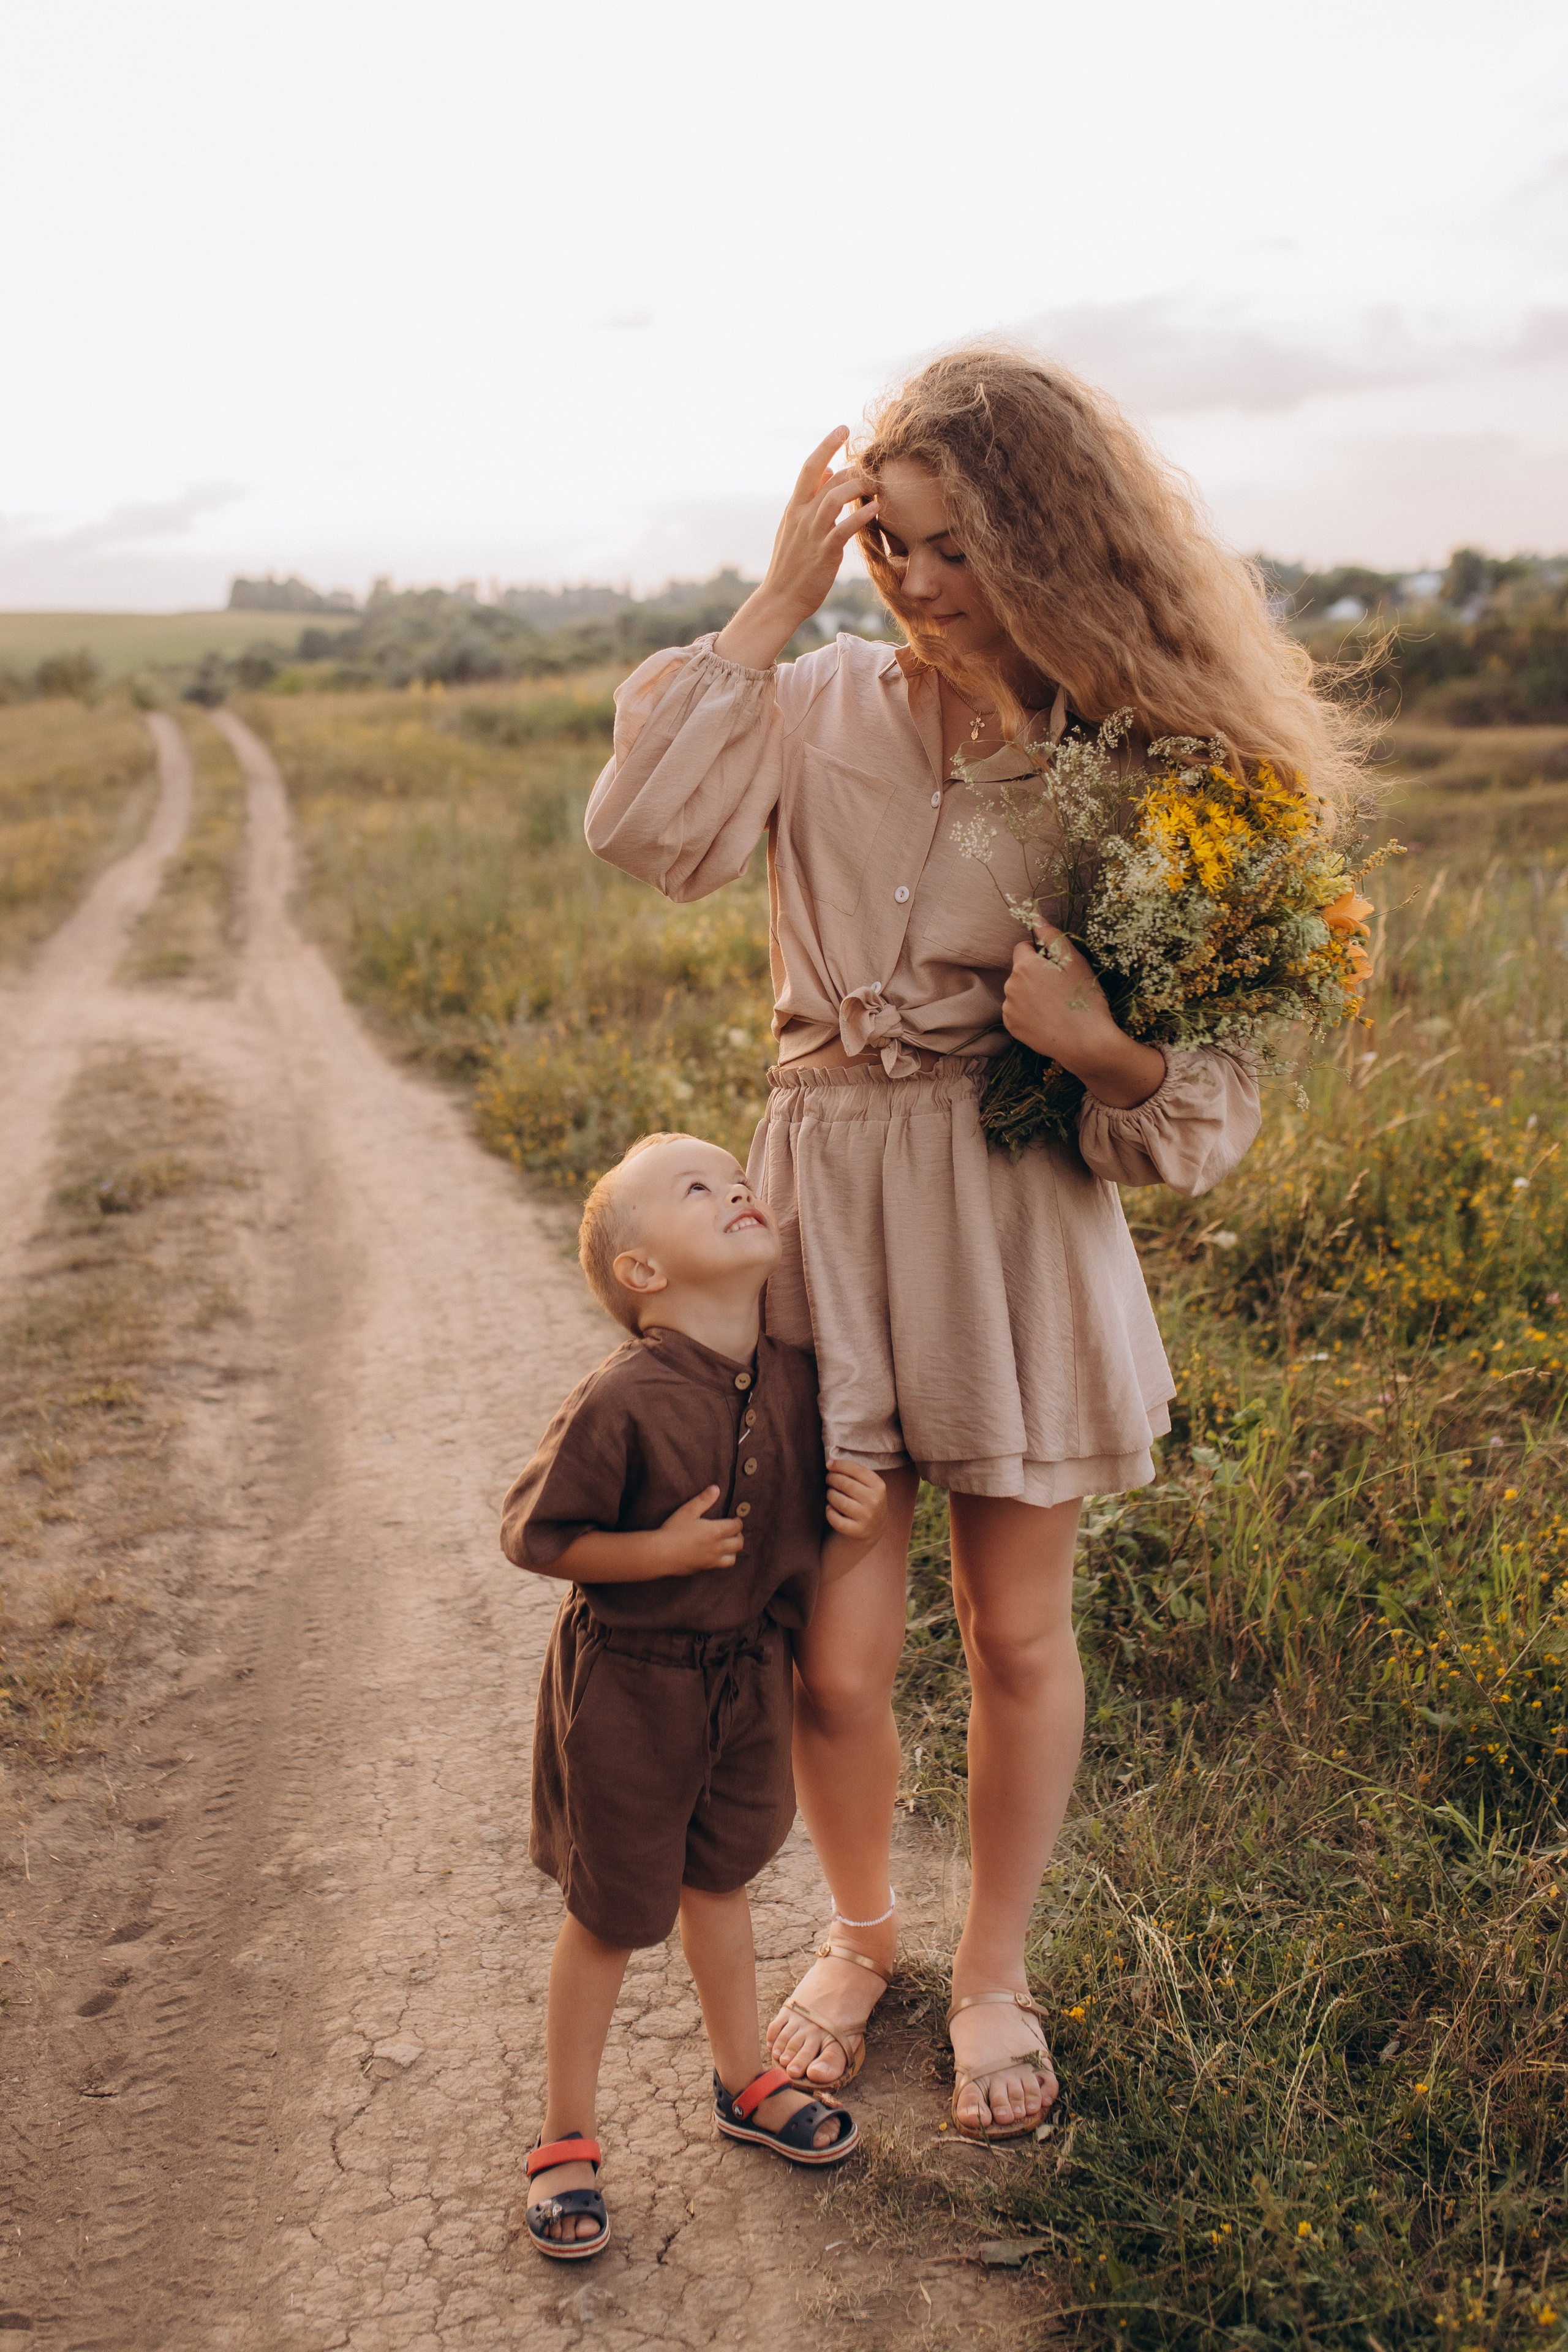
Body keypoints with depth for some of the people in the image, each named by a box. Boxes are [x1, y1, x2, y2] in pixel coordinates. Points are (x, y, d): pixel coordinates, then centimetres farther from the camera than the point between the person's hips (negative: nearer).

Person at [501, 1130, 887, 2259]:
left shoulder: (795, 1383, -7)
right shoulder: (623, 1402, -26)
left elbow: (803, 1575, 2)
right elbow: (533, 1532, -17)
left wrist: (860, 1528, -18)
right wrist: (659, 1551, -26)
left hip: (747, 1676, 5)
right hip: (627, 1687, -5)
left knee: (719, 1881, 24)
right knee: (612, 1911, 10)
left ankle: (745, 2081, 45)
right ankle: (568, 2136, 31)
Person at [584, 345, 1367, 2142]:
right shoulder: (826, 707, 1)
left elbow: (1213, 1081, 0)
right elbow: (644, 833, -16)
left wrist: (1108, 1051, -23)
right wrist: (772, 605, -11)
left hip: (1020, 1222, 0)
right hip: (827, 1208, 1)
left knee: (1017, 1633, 12)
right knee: (834, 1655, 4)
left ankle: (995, 1967, 38)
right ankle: (858, 1928, 36)